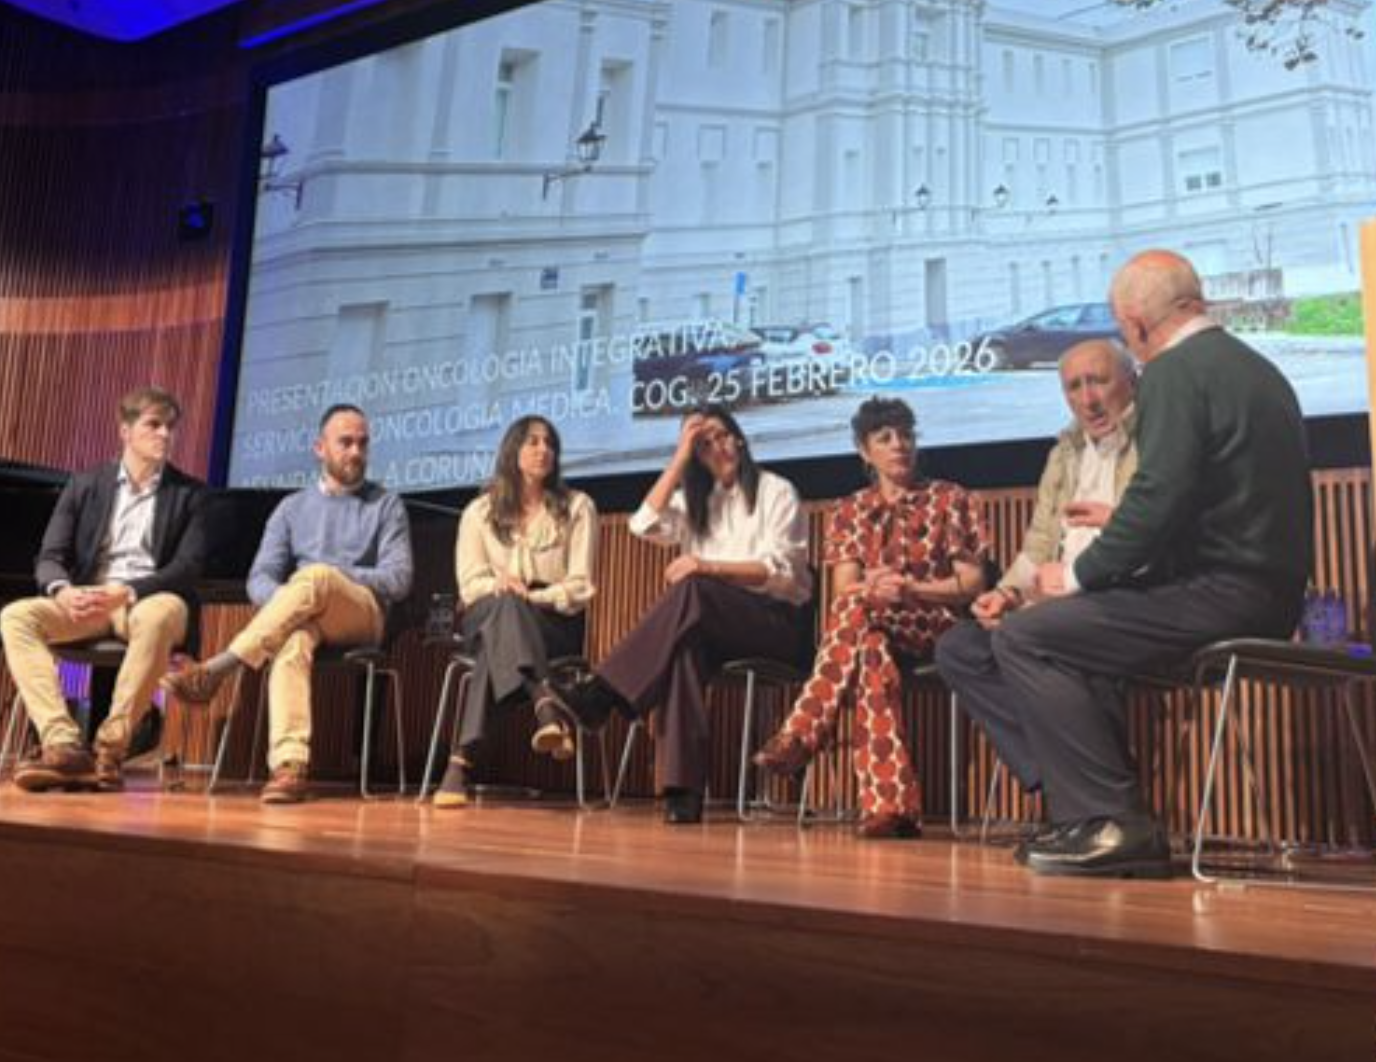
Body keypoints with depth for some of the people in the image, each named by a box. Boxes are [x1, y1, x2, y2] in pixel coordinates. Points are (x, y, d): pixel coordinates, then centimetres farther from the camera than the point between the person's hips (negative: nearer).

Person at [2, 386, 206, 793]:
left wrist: (126, 592, -20)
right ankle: (64, 744, -35)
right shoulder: (84, 484, 14)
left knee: (157, 618, -39)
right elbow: (49, 557, 7)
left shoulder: (190, 493, 8)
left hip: (150, 599, -3)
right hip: (86, 601, 3)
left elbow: (187, 566, -4)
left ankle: (109, 750, -34)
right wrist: (63, 590, -18)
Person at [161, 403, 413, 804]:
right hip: (301, 617, 2)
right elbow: (260, 578, 9)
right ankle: (289, 764, -51)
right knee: (294, 640, -37)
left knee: (316, 577, -36)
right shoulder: (292, 506, 19)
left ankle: (215, 670, -37)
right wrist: (288, 602, -14)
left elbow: (398, 579, 1)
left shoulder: (386, 505, 13)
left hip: (362, 616, -2)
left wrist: (332, 577, -10)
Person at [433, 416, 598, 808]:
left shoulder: (577, 507, 9)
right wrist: (504, 588, -19)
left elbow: (579, 587, 0)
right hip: (488, 617, 1)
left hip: (555, 622, 0)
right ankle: (548, 714, -58)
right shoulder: (480, 511, 14)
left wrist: (530, 597, -18)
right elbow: (471, 584, 4)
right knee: (505, 604, -38)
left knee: (502, 629, -37)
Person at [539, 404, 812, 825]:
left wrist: (709, 566, -20)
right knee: (685, 644, -36)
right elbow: (645, 525, 2)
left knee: (692, 590, -35)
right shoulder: (696, 499, 22)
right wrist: (679, 457, 0)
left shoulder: (776, 491, 7)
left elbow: (780, 569, -6)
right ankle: (683, 788, -42)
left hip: (778, 620, -3)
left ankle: (599, 694, -40)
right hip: (708, 622, 3)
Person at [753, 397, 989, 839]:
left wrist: (909, 589, -16)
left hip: (936, 626, -2)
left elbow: (973, 582, 0)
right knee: (871, 648, -37)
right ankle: (890, 804, -44)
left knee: (856, 612, -34)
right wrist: (871, 587, -22)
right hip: (876, 628, 3)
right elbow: (844, 590, 3)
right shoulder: (849, 511, 15)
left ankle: (800, 736, -37)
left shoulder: (949, 500, 8)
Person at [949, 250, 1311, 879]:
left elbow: (1159, 500, -21)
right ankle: (1083, 814, 16)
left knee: (1023, 638, -10)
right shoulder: (1254, 367, 19)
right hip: (1262, 589, 11)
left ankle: (1114, 822, -8)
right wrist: (1125, 524, 29)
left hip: (1219, 594, -11)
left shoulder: (1172, 373, -12)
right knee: (1066, 637, 20)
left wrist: (1079, 575, -7)